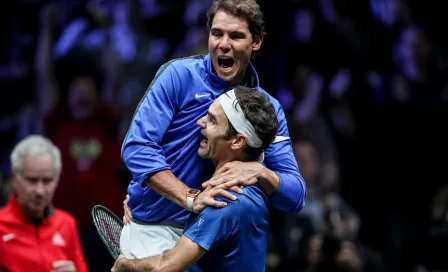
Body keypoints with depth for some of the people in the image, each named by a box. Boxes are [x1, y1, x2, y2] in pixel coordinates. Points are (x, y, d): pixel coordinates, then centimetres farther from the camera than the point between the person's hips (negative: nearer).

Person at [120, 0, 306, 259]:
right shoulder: (178, 75, -7)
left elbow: (295, 196, -3)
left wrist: (259, 172, -25)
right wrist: (190, 198, -28)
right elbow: (137, 147, -16)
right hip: (153, 228, -3)